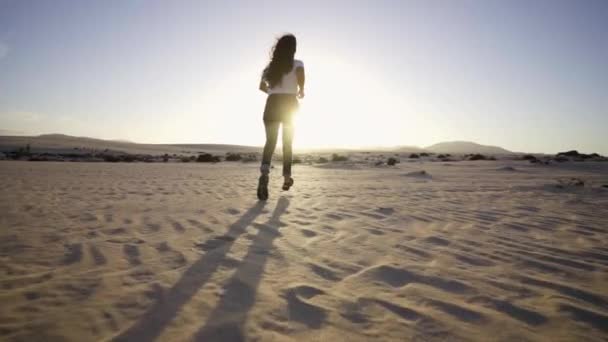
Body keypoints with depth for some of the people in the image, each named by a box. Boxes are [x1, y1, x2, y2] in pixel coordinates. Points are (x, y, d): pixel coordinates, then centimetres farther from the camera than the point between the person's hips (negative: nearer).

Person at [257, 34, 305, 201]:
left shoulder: (271, 66, 16)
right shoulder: (297, 63, 4)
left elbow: (262, 86, 24)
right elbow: (301, 75, -18)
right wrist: (301, 90, 0)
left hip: (272, 105, 2)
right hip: (289, 104, -2)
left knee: (270, 141, -7)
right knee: (287, 143, 14)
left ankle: (264, 172, -36)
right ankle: (287, 178, 19)